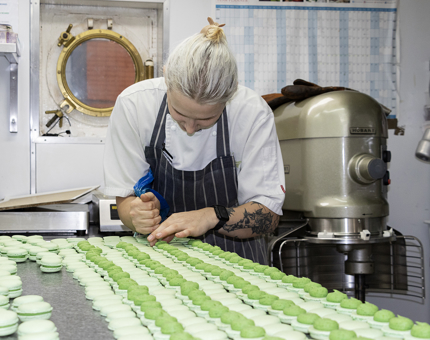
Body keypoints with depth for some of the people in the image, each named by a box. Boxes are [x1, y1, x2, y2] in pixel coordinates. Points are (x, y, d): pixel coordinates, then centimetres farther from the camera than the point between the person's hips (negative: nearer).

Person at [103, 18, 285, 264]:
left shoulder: (253, 113, -16)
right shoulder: (133, 104, -12)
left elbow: (269, 214, -10)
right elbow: (125, 199, -3)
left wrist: (211, 217, -27)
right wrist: (136, 214, -25)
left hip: (233, 258, -2)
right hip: (158, 251, 3)